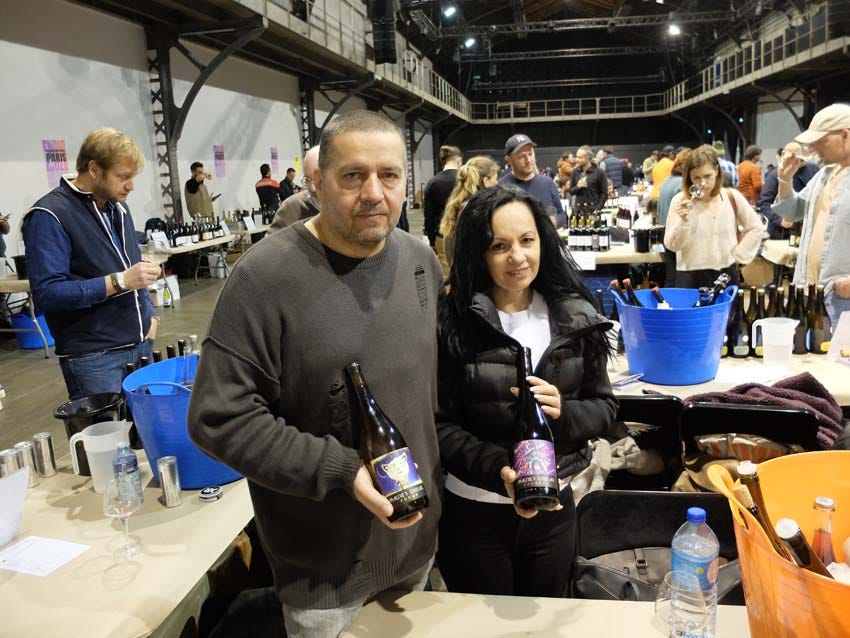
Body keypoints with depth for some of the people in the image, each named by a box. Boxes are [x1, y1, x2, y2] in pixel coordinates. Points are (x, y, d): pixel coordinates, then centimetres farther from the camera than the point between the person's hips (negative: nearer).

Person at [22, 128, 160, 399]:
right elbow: (47, 293, -19)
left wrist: (149, 314, 8)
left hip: (141, 345, 7)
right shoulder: (50, 216, -12)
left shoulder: (117, 207, 13)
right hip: (93, 357, -7)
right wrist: (119, 281, -25)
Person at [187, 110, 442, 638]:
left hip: (418, 533, 6)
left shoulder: (422, 261, -1)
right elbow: (219, 417, -21)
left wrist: (438, 473, 10)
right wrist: (342, 470, -25)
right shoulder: (266, 276, -21)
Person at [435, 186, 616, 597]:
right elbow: (439, 424, -13)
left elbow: (605, 406, 2)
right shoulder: (453, 323, -15)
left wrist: (562, 412, -18)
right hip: (474, 512, -3)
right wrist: (498, 470, -27)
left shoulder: (575, 316, -4)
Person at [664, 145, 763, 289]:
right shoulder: (680, 201, -6)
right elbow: (672, 245, -7)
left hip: (726, 275, 3)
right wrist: (683, 221, -23)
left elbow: (755, 228, 13)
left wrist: (738, 255, 4)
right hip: (691, 277, -2)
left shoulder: (732, 197, 1)